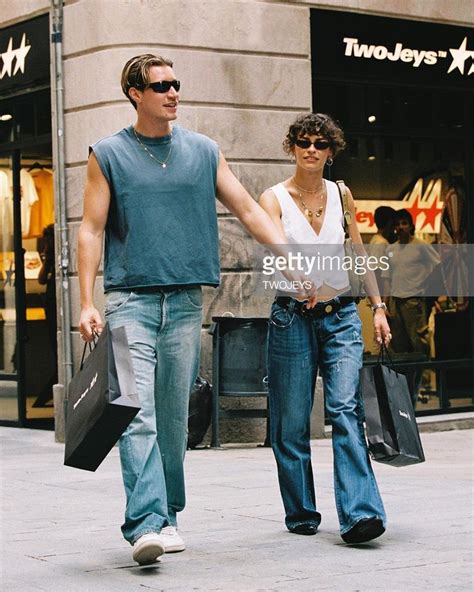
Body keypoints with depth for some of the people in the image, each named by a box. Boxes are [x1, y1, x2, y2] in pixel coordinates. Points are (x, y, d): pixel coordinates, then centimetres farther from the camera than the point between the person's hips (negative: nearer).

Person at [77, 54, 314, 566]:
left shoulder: (204, 152, 12)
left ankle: (167, 517, 17)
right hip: (130, 298, -3)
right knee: (138, 412, -13)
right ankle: (145, 522, -18)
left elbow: (247, 209, 13)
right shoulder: (108, 154, 5)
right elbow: (92, 230, 3)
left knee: (174, 416, 7)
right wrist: (87, 303, -6)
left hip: (185, 300, 3)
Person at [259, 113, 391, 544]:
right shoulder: (274, 198, -2)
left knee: (346, 408, -13)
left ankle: (360, 513, -20)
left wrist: (378, 306, 10)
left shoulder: (341, 195, 9)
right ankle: (301, 513, 16)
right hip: (293, 317, -1)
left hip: (342, 317, 2)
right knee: (292, 421, 2)